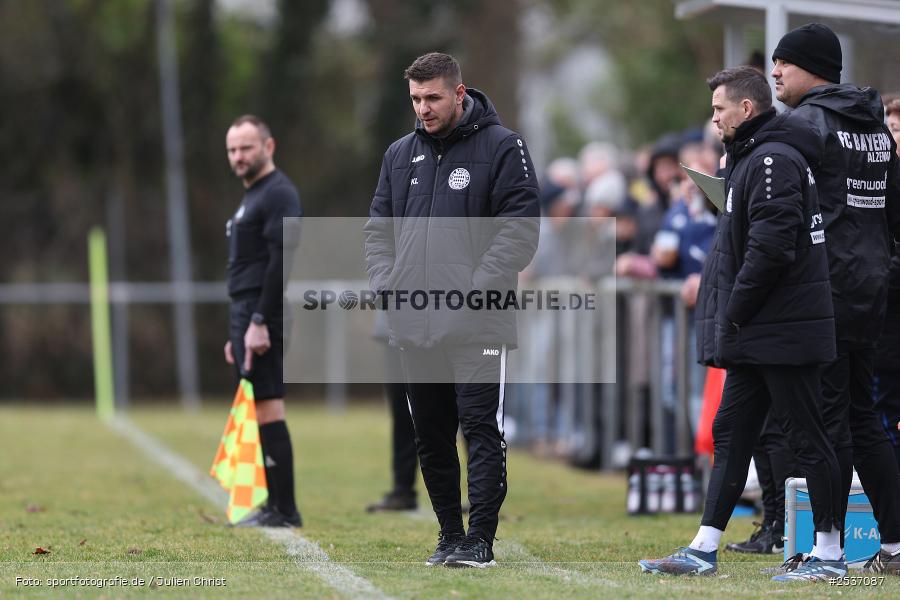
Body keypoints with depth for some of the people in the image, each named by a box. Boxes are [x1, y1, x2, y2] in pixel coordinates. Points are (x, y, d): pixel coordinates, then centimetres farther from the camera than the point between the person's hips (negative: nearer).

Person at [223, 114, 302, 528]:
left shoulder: (278, 194, -10)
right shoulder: (250, 197, 22)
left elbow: (281, 261, -19)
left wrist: (260, 322, -24)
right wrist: (237, 332, 23)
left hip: (263, 319, -10)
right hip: (247, 315, 10)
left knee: (268, 409, -11)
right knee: (262, 412, 9)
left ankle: (284, 511, -11)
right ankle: (276, 507, 12)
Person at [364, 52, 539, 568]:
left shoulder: (502, 147, -3)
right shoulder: (401, 154, 15)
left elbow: (520, 228, -9)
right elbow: (379, 229, 20)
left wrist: (476, 290, -17)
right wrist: (387, 285, 2)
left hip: (477, 326, -6)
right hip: (414, 327, 6)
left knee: (481, 429, -8)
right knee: (431, 437, 9)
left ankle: (480, 539, -7)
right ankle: (450, 535, 18)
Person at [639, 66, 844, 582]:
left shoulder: (773, 160, -15)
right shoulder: (750, 159, 18)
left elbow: (770, 247, -23)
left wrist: (734, 313, -17)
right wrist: (732, 319, 15)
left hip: (784, 332, -11)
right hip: (756, 336, 11)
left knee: (807, 438, -4)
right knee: (731, 433, 10)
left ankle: (831, 554, 2)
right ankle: (704, 551, 12)